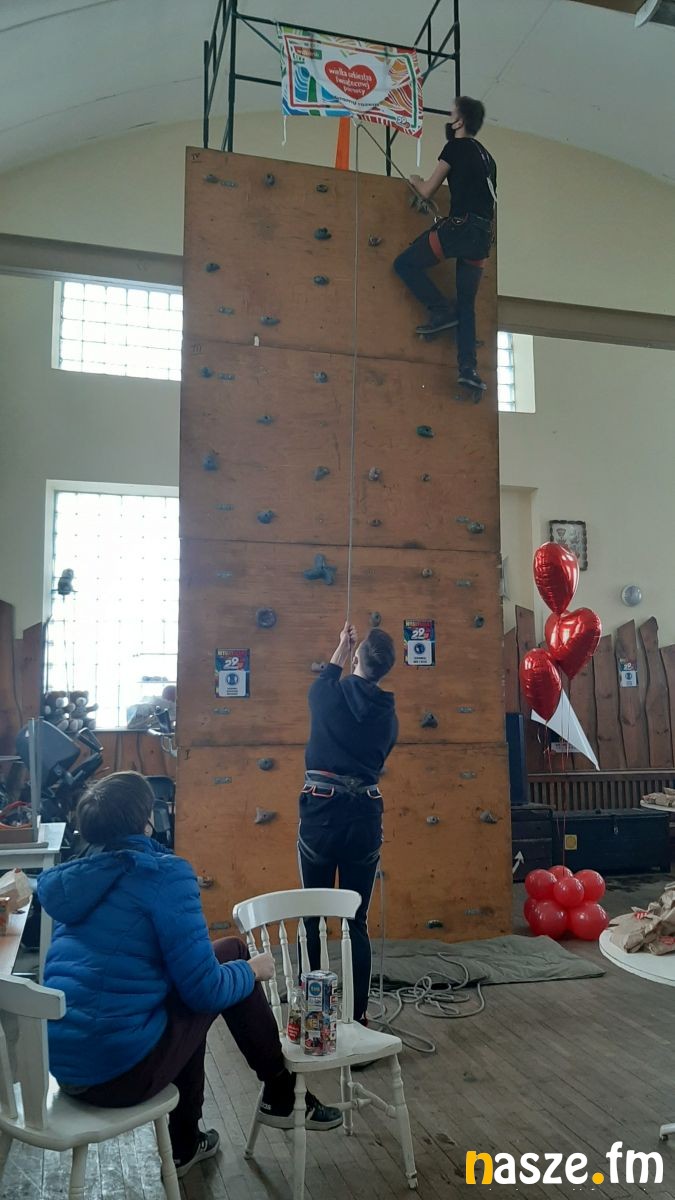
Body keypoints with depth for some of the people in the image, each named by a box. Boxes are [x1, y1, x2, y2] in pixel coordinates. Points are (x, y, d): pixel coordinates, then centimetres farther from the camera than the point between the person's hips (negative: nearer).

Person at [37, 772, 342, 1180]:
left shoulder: (74, 877, 9)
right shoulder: (164, 873, -13)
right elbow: (205, 990, -14)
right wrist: (252, 969, 7)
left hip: (63, 1062, 7)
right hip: (122, 1069, -7)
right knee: (233, 953, 8)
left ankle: (185, 1143, 34)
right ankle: (282, 1096, 22)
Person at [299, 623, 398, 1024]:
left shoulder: (330, 696, -3)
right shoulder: (388, 715, 5)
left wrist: (343, 646, 38)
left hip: (322, 813, -2)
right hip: (365, 817, 2)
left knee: (313, 918, 10)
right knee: (357, 922, 11)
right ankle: (358, 1014, 16)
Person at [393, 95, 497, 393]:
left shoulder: (456, 146, 2)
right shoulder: (487, 157, 24)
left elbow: (427, 192, 4)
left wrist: (415, 180, 25)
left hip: (461, 227, -8)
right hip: (483, 235, 8)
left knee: (406, 263, 5)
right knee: (466, 304, 6)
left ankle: (442, 310, -2)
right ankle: (468, 367, -5)